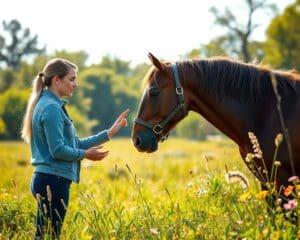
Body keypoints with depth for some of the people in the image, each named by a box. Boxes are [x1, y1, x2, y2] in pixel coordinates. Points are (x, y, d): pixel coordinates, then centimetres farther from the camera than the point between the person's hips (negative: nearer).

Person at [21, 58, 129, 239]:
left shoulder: (53, 106, 18)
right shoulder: (51, 108, -14)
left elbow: (76, 143, 19)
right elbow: (57, 150, -20)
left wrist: (110, 132, 17)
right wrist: (85, 154, -6)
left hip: (48, 181, 10)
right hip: (53, 181, -10)